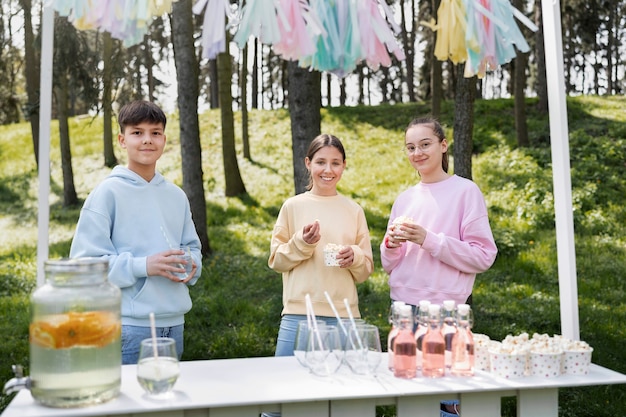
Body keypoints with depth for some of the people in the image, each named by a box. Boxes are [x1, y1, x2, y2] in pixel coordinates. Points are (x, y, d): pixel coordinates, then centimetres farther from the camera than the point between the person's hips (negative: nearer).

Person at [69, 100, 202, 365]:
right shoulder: (108, 192, -6)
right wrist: (143, 266, -21)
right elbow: (86, 260, -10)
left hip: (174, 321, 6)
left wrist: (192, 266, -3)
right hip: (129, 324, -6)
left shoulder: (176, 196, 10)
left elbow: (192, 246, 20)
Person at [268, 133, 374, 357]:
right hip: (299, 315, -1)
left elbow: (365, 271, 11)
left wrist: (355, 257, -10)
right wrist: (301, 243, -13)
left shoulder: (354, 210, 8)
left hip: (344, 317, 2)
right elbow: (276, 261, 3)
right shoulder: (293, 206, 3)